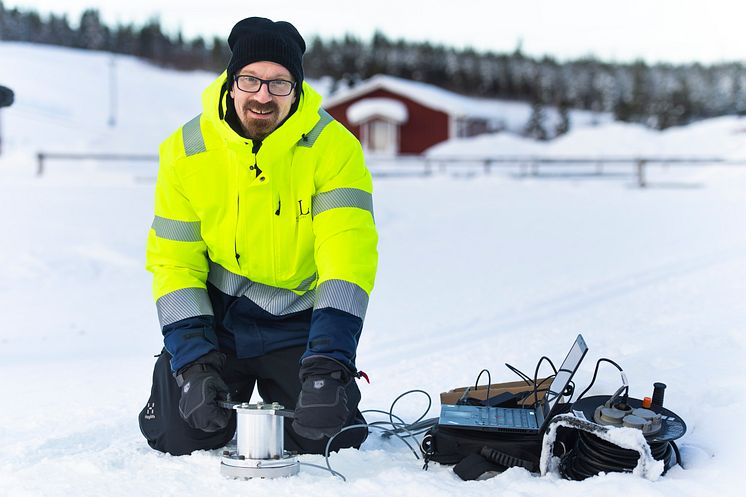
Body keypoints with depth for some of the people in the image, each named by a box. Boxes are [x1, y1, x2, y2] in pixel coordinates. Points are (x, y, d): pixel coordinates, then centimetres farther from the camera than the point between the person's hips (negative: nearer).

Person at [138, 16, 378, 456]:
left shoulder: (334, 148, -16)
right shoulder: (186, 152, -9)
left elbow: (349, 256, -25)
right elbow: (174, 260, -7)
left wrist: (328, 363, -37)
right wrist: (192, 362, -19)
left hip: (298, 323, -1)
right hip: (218, 317, 1)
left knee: (329, 437, -15)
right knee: (181, 437, -13)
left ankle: (279, 393, 21)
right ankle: (233, 394, 22)